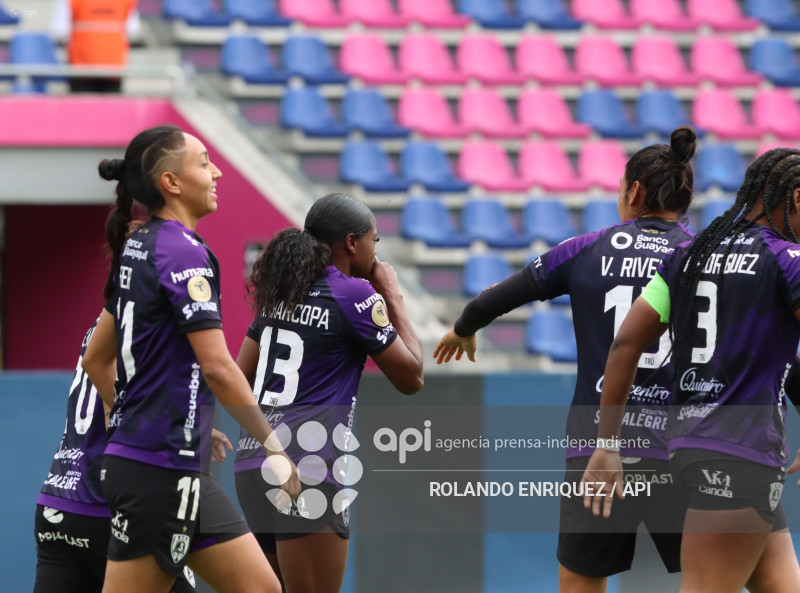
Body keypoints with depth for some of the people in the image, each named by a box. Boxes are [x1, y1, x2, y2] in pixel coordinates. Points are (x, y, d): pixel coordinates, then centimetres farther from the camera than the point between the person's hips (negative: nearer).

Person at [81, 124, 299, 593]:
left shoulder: (137, 248, 14)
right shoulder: (184, 252, -14)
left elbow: (97, 360, 21)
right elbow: (217, 366, -20)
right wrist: (275, 445, -15)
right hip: (160, 469, -10)